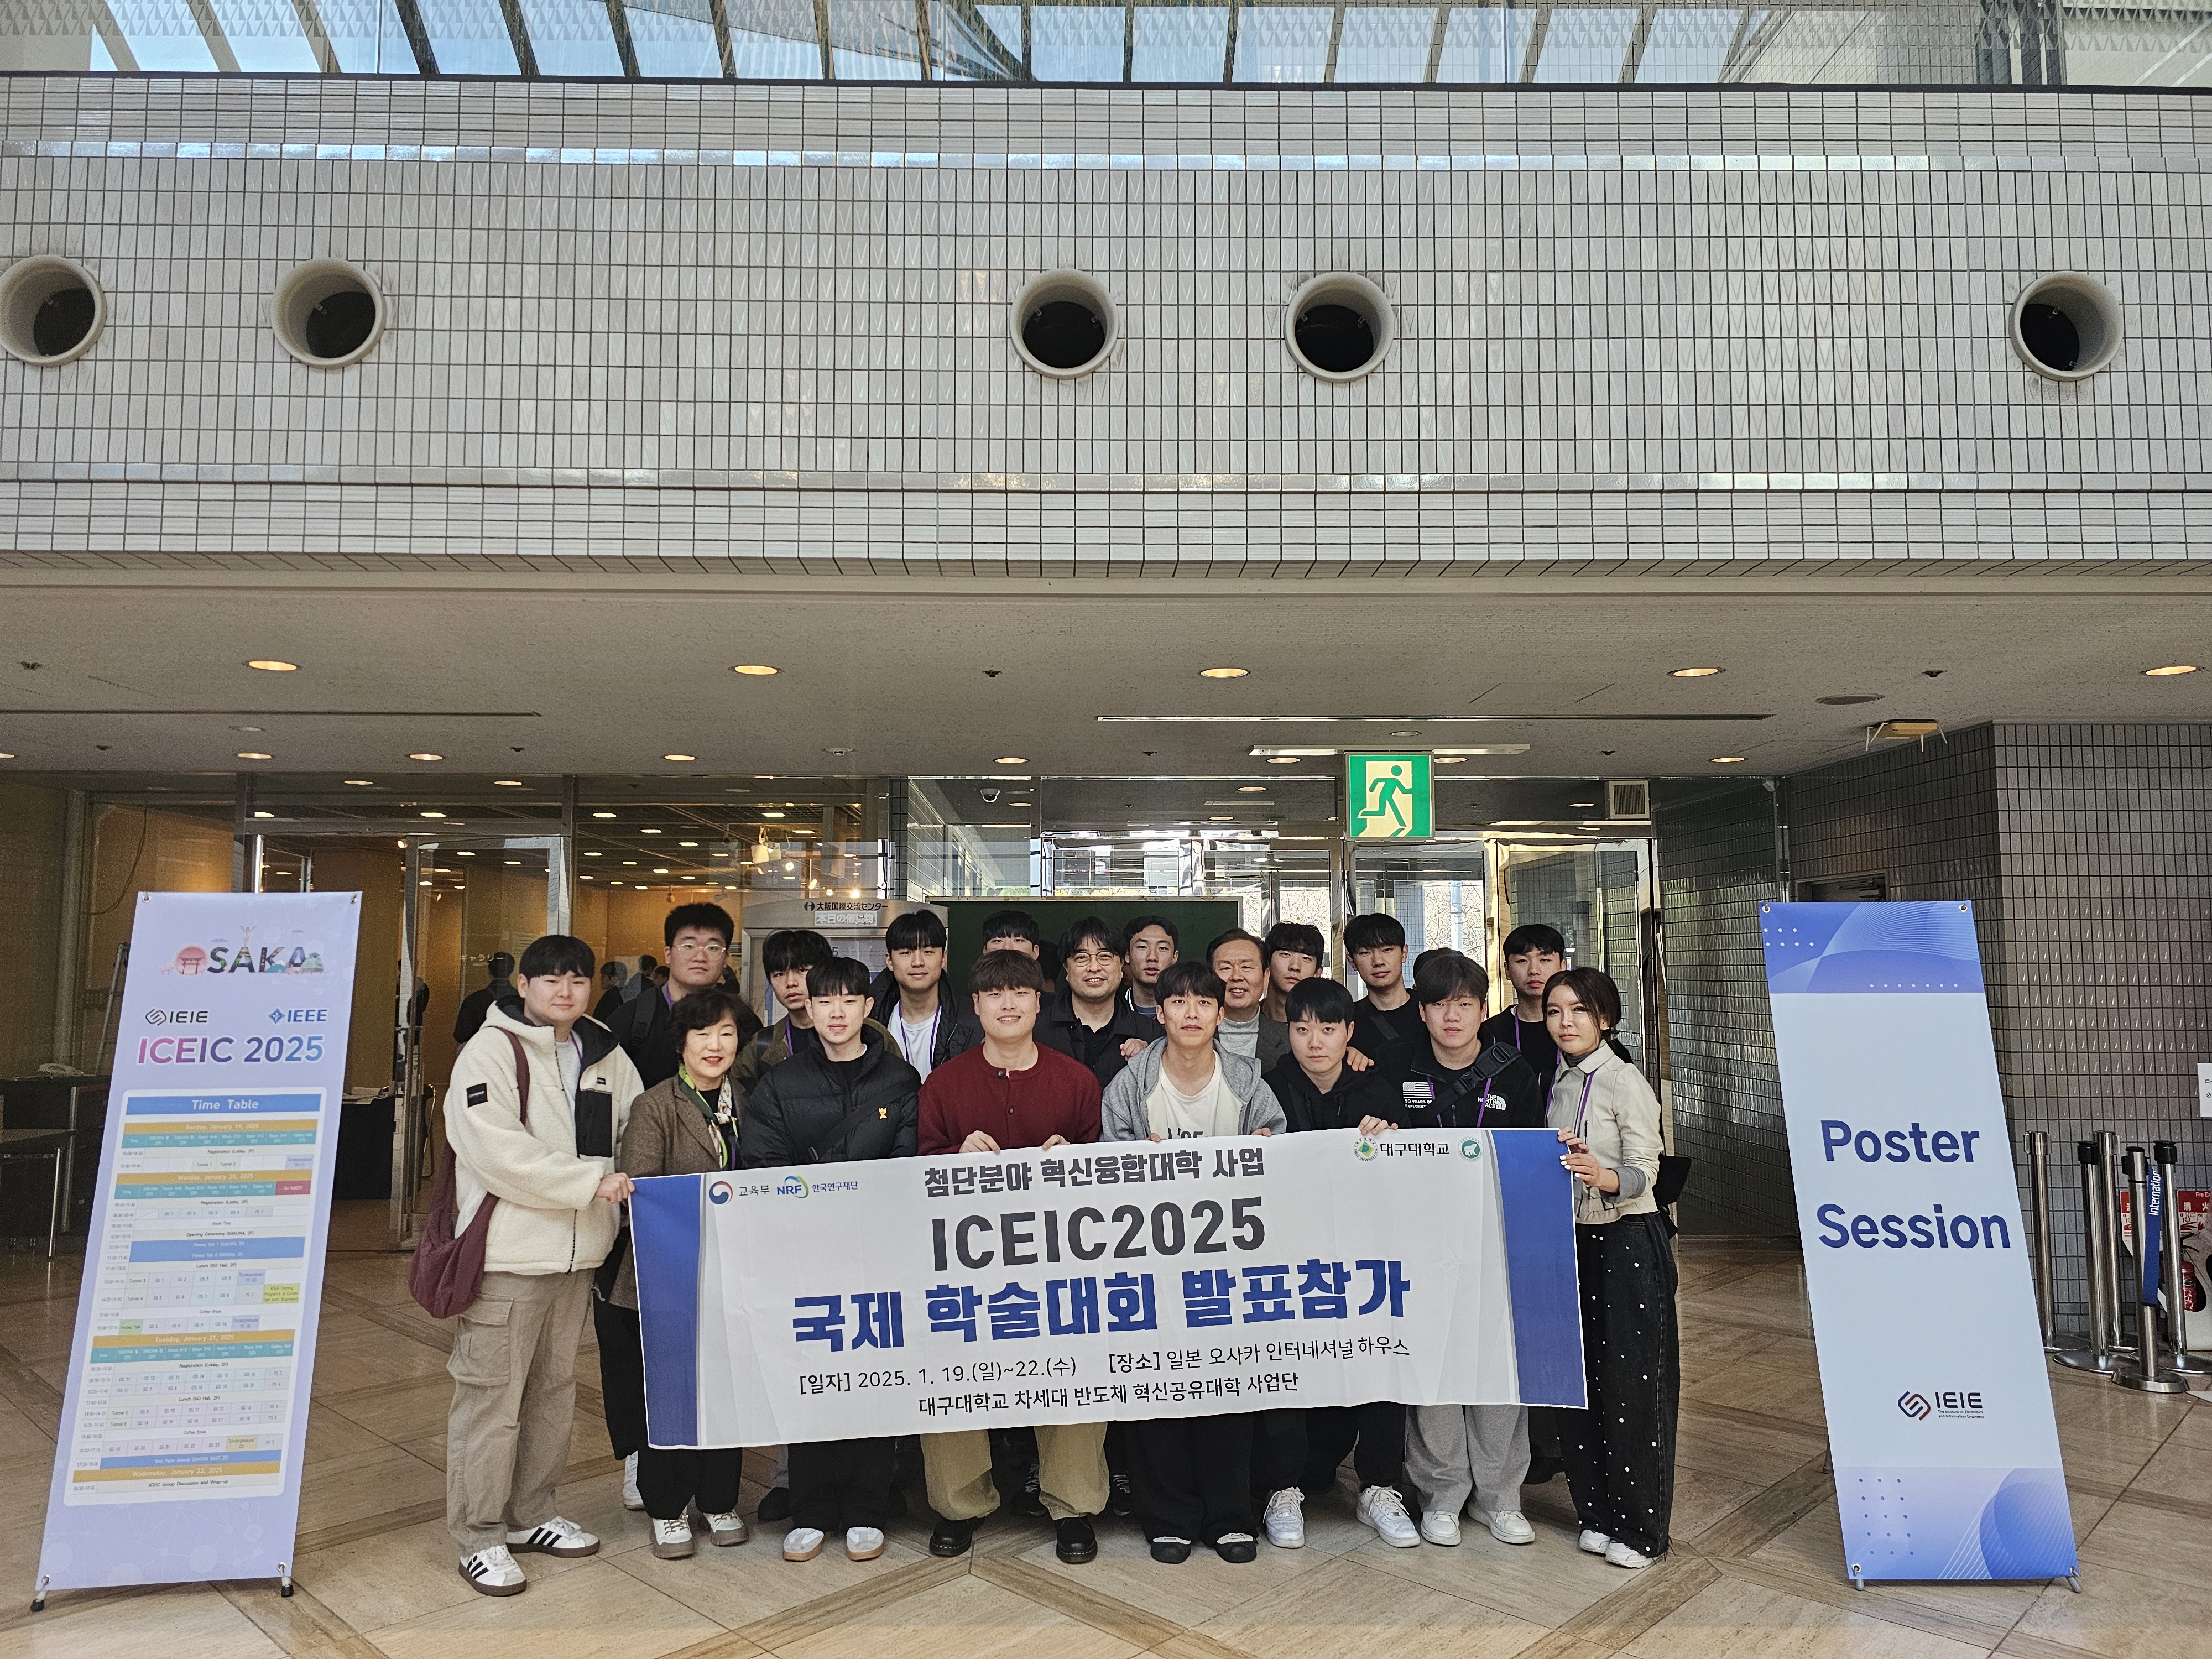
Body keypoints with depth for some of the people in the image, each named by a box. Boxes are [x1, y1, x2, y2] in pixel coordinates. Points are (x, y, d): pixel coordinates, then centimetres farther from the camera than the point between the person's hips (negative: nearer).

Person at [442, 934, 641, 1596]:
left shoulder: (605, 1055, 9)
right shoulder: (492, 1050, -11)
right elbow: (498, 1152, -20)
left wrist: (630, 1182, -3)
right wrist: (591, 1182, -20)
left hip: (576, 1250, 7)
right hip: (507, 1251, -7)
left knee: (554, 1389, 17)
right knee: (492, 1397, 0)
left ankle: (532, 1515, 33)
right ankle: (481, 1538, 15)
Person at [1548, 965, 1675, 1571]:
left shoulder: (1625, 1081, -11)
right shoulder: (1557, 1083, 9)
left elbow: (1643, 1169, -19)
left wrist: (1604, 1177, -37)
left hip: (1628, 1241, -6)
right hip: (1572, 1240, 6)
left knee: (1632, 1383, 0)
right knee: (1579, 1379, 9)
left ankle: (1639, 1527, 12)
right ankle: (1598, 1513, 23)